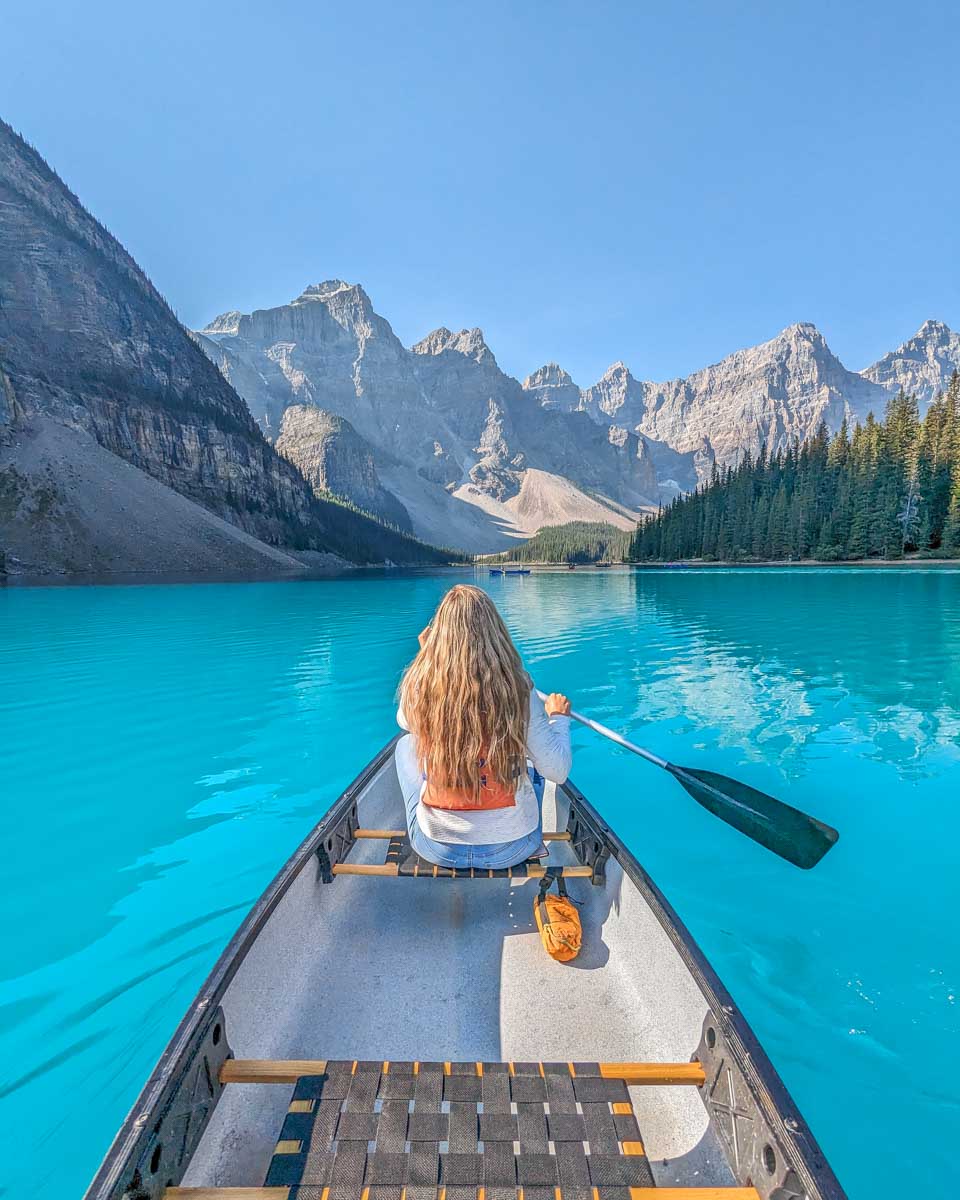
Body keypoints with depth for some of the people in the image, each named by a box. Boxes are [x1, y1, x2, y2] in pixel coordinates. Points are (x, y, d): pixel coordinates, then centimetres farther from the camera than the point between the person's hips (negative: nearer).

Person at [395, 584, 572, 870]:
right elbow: (558, 772, -11)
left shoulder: (419, 683, -16)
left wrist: (425, 656, 14)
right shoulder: (518, 689, -19)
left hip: (436, 848, 1)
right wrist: (558, 717, 6)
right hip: (512, 848, 0)